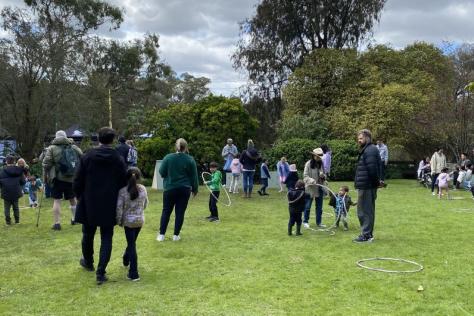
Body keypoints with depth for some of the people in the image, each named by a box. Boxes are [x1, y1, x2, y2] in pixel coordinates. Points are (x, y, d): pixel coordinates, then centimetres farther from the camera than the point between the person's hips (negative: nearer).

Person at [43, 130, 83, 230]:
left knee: (57, 200, 2)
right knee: (72, 199, 18)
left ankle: (57, 223, -2)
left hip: (58, 178, -3)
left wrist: (45, 175, 5)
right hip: (72, 178, 3)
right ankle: (74, 219, 27)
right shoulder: (74, 147, 8)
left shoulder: (52, 148, -2)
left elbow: (46, 164, -8)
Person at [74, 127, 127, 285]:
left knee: (88, 234, 21)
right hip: (109, 206, -1)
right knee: (106, 238, 6)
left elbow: (78, 181, -5)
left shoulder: (87, 156, -8)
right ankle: (101, 272, 1)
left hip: (89, 204, 1)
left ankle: (88, 262, 42)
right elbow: (124, 183, -4)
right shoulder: (119, 159, -8)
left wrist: (80, 197, 12)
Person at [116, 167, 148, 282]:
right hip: (140, 220, 3)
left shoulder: (123, 191, -14)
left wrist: (119, 221, 1)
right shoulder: (143, 189, -4)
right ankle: (126, 259, 48)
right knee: (132, 242, 24)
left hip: (128, 221, -3)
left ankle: (134, 273, -1)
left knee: (132, 245, 0)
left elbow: (119, 208, -12)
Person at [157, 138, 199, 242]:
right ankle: (176, 235, 9)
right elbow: (194, 176, 1)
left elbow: (161, 172, -2)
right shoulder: (190, 160, -4)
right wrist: (195, 189, 12)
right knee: (180, 212, 6)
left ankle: (161, 235, 9)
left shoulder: (168, 157, -6)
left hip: (170, 189, 0)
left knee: (166, 211, 10)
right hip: (184, 189, 0)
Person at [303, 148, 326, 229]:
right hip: (310, 188, -5)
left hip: (319, 188, 5)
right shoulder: (308, 164, -9)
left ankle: (319, 222, 21)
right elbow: (305, 176, -11)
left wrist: (323, 176, -10)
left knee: (319, 206, 11)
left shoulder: (321, 164, 6)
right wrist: (312, 181, -27)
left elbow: (324, 176, 14)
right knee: (307, 206, 3)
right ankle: (305, 221, 17)